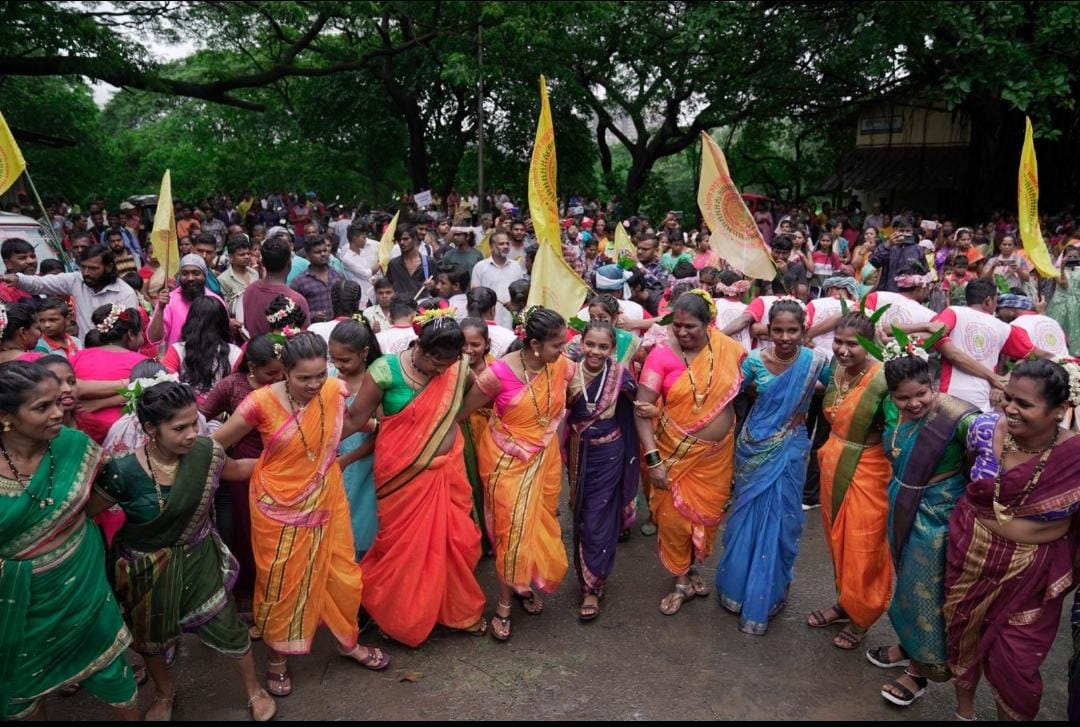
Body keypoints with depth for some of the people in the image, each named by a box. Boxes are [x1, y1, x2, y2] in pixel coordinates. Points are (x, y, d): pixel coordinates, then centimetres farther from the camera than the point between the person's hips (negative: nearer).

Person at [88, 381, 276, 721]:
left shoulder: (205, 451, -19)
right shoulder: (124, 472, -28)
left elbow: (235, 469, 4)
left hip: (198, 557, 1)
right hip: (147, 567, -1)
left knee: (226, 628, 9)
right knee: (150, 636, 23)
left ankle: (254, 691, 37)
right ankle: (164, 692, 55)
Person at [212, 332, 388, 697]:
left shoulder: (336, 391, -12)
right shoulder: (262, 402, -21)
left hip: (326, 502, 3)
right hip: (279, 507, -3)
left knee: (340, 575, 16)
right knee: (281, 583, 14)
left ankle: (348, 642, 42)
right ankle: (277, 657, 39)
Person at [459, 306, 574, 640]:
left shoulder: (562, 366, -11)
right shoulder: (500, 372, -23)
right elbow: (462, 410, -12)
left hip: (544, 460, 4)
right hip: (507, 461, -4)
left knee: (538, 524, 16)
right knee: (510, 529, 3)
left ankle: (524, 585, 39)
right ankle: (504, 604, 21)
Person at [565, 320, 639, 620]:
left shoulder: (619, 372, -14)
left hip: (609, 453, -3)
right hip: (579, 452, 3)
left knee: (599, 518, -1)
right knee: (581, 514, 17)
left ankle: (593, 586, 13)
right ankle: (588, 572, 42)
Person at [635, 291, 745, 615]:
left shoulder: (728, 348, -8)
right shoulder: (662, 354, -16)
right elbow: (641, 409, -17)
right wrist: (653, 459, -22)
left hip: (716, 454, 3)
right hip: (675, 453, -2)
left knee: (706, 513, 16)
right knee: (674, 516, 8)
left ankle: (690, 568, 42)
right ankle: (681, 580, 31)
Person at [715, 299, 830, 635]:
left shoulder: (815, 362, -11)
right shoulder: (755, 359, -11)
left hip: (790, 450, 0)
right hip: (754, 447, 1)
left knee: (780, 519, 8)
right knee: (747, 515, 14)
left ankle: (766, 596, 28)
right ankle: (737, 585, 35)